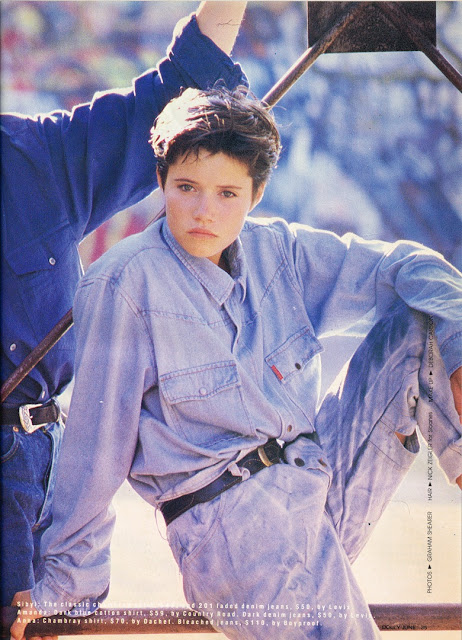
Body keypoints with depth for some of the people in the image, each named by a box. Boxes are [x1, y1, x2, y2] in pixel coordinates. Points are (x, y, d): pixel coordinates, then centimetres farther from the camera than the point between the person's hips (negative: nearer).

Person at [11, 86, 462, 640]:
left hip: (331, 477, 6)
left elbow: (405, 267, 5)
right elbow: (96, 443, -6)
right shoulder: (121, 287, -10)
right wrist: (67, 584, 1)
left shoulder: (279, 250, 6)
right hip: (235, 519, -6)